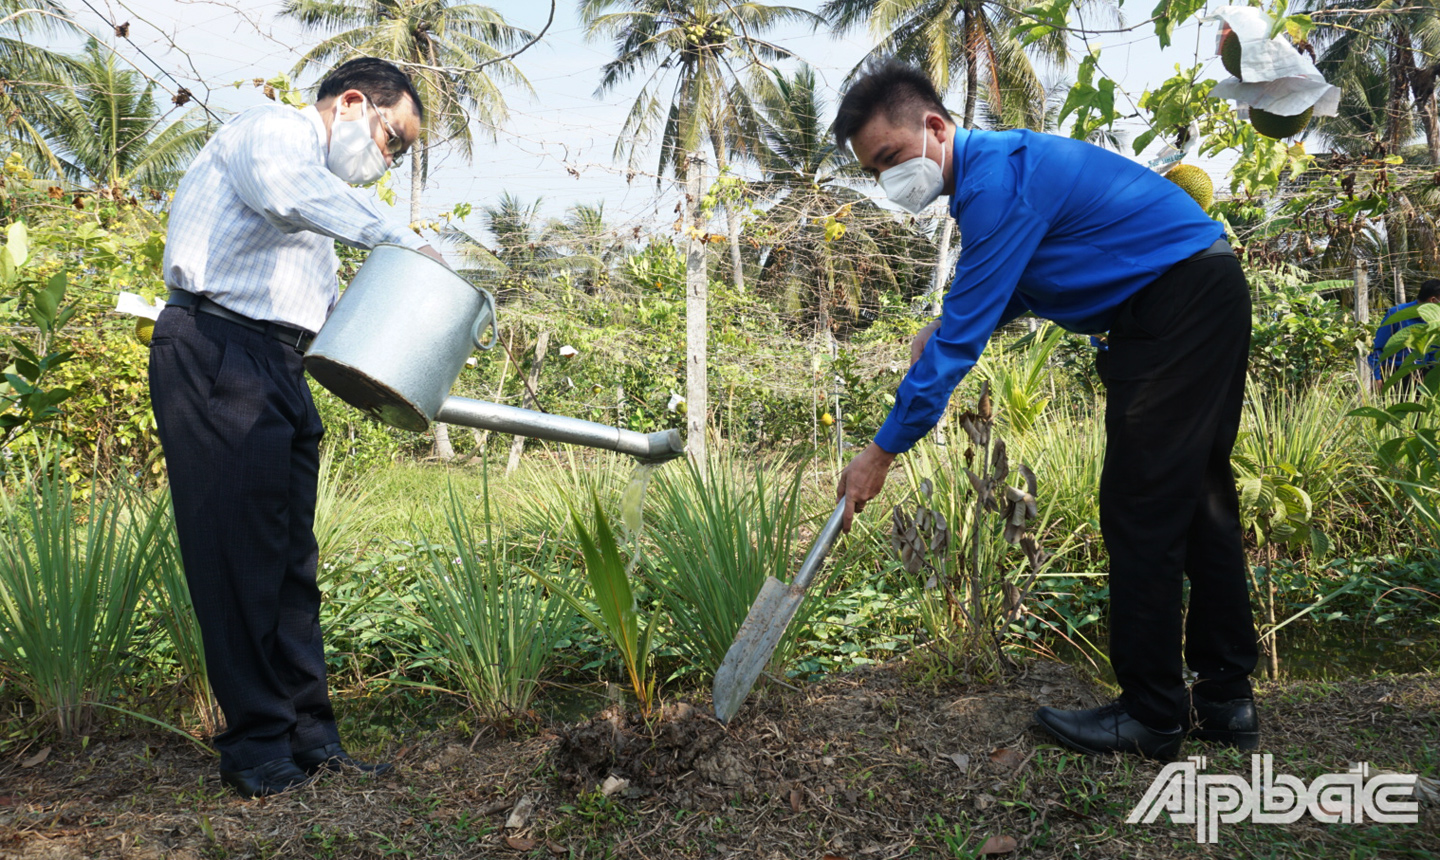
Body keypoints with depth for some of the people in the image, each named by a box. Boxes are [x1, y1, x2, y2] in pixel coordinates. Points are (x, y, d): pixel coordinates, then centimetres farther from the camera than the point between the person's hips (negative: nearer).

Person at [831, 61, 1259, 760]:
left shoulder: (996, 183, -22)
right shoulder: (992, 168, 11)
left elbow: (963, 337, -23)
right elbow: (999, 295, 23)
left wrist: (884, 450, -18)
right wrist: (944, 329, 3)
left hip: (1178, 302, -10)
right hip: (1209, 293, 11)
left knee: (1140, 510, -7)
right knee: (1196, 500, 12)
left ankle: (1152, 717, 4)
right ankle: (1224, 696, 22)